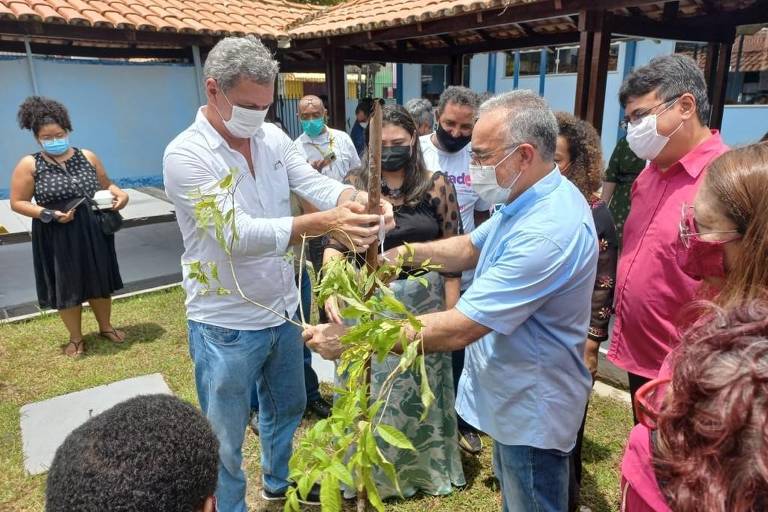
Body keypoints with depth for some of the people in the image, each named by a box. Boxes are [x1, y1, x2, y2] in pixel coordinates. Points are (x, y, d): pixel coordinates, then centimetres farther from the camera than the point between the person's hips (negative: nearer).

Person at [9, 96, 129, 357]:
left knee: (99, 281, 14)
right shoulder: (29, 165, -7)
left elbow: (106, 184, 10)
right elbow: (17, 203, -4)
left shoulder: (87, 157, 1)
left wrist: (120, 194, -12)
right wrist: (49, 214, -18)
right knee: (67, 287, 10)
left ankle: (106, 327, 35)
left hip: (93, 232, 2)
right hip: (57, 238, -2)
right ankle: (76, 338, 28)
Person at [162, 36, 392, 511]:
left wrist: (358, 201, -32)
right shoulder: (186, 154, -20)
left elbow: (315, 182, -9)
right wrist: (325, 222, -41)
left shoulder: (273, 136, 0)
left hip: (282, 310, 7)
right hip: (227, 324, -6)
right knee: (226, 438, 13)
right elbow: (238, 234, -31)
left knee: (287, 408, 27)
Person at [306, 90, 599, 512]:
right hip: (513, 390, 9)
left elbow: (457, 329, -36)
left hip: (532, 405, -9)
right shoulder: (531, 200, -1)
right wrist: (403, 252, -8)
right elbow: (469, 248, 10)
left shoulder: (546, 233, -35)